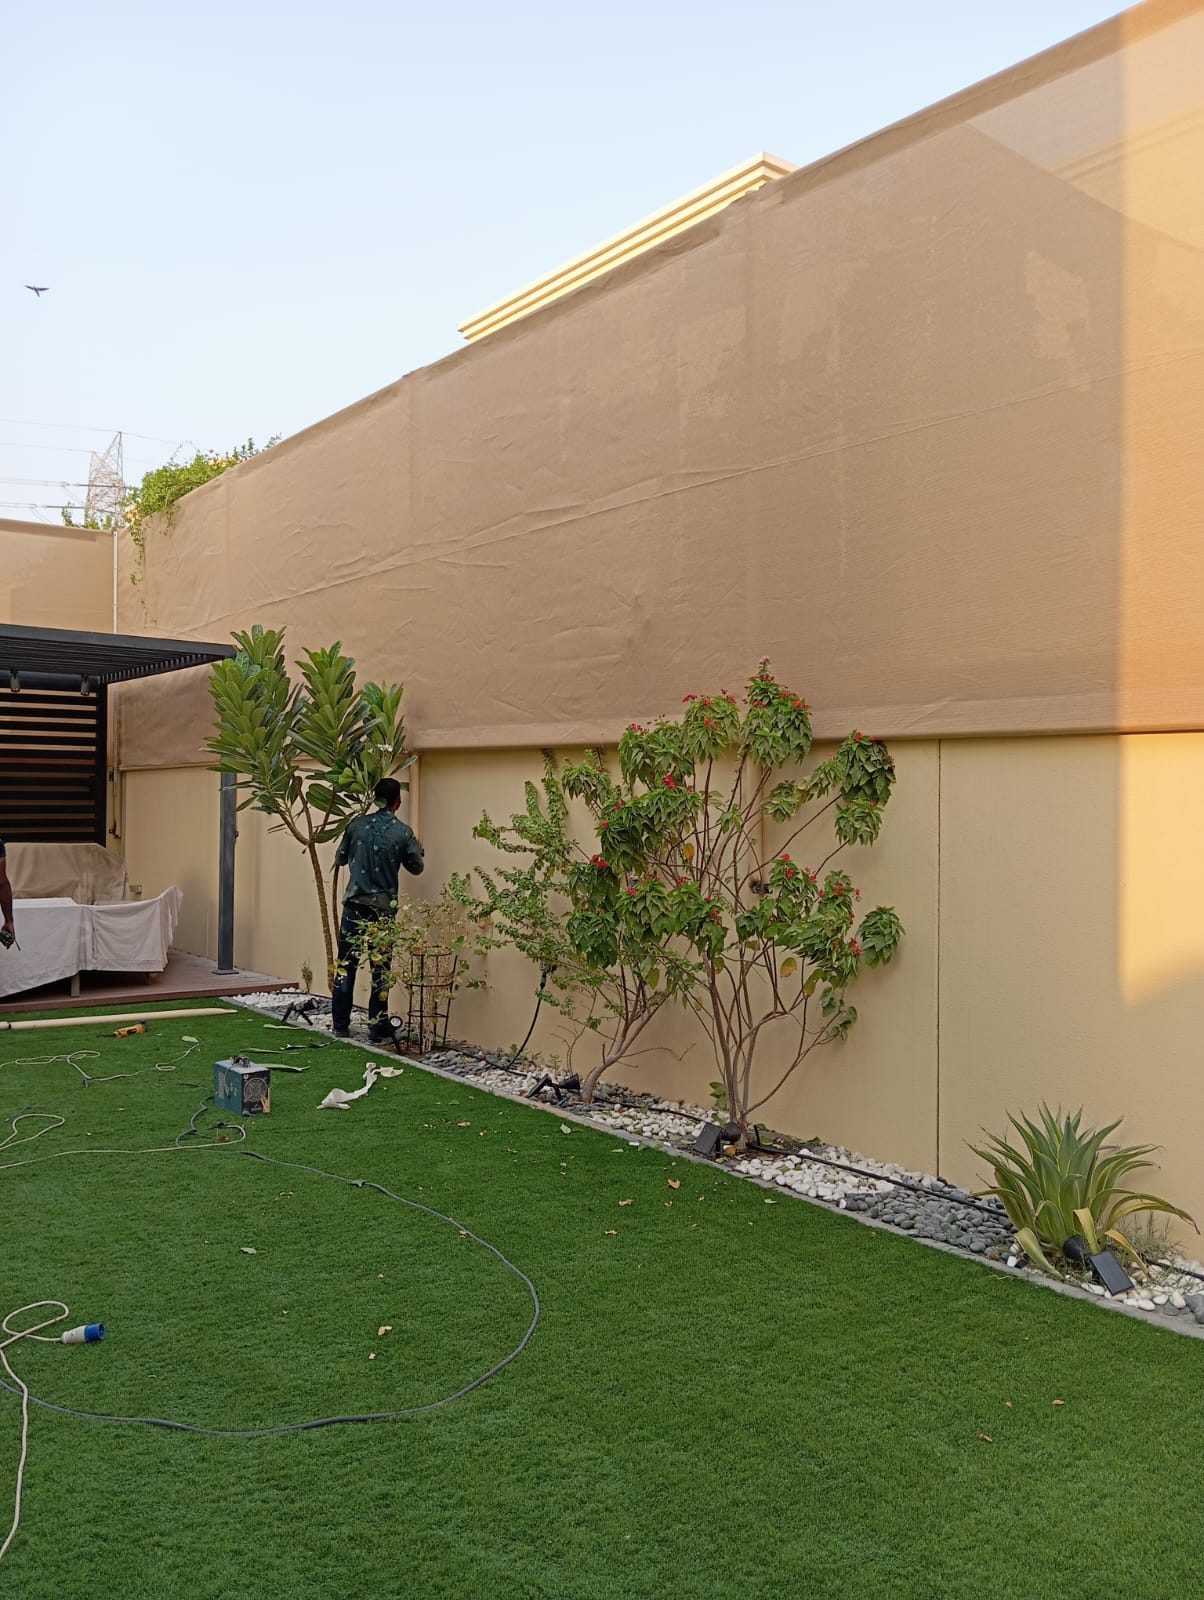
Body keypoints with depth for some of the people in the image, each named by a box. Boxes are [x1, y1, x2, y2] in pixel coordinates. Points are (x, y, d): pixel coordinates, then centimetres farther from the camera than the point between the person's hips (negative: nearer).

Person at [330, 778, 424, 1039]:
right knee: (381, 970, 5)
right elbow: (416, 868, 6)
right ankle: (377, 1029, 7)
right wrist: (417, 848, 26)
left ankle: (340, 1026, 11)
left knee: (346, 965, 8)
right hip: (384, 908, -1)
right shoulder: (403, 832, -4)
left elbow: (340, 859, 12)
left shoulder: (356, 825, 0)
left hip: (355, 905, 1)